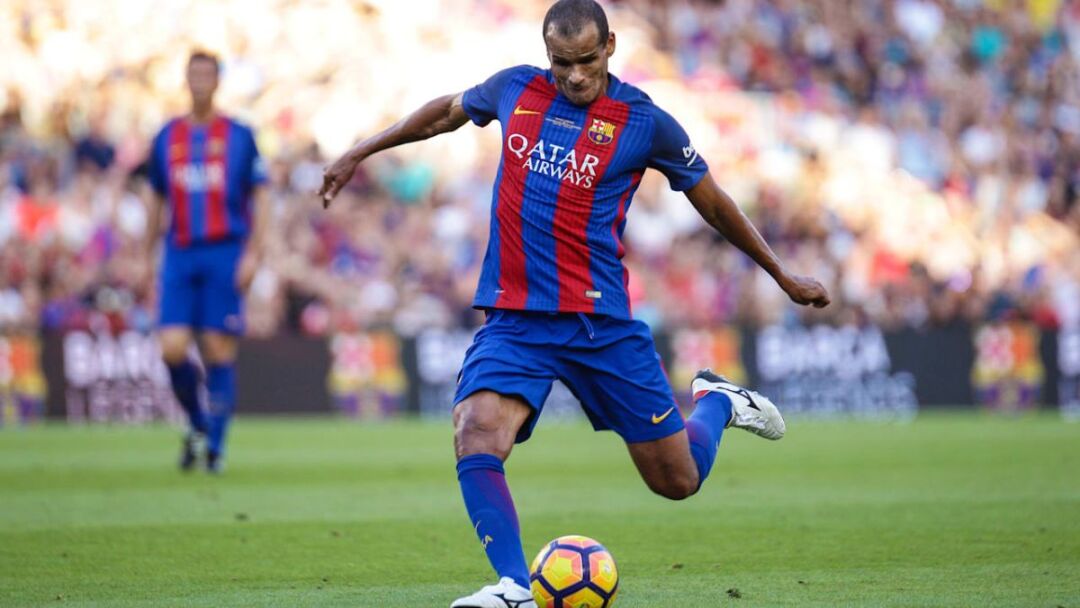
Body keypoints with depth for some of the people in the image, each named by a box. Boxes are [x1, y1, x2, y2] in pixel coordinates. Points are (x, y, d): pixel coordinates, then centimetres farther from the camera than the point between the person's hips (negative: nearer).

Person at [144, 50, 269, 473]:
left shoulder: (240, 136, 4)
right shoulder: (166, 138, 12)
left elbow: (260, 200, 3)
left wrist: (252, 254, -8)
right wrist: (147, 260, 17)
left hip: (225, 254, -2)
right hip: (179, 255, 2)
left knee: (219, 354, -4)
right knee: (173, 350, -10)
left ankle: (215, 445, 4)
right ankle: (197, 424, 15)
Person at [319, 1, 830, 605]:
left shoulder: (644, 121, -4)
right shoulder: (515, 90, 4)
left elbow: (713, 202, 9)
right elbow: (447, 111, 25)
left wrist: (781, 273, 17)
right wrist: (361, 152, 29)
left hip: (601, 322, -2)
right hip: (513, 322, 2)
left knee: (677, 481, 4)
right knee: (476, 437, -27)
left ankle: (717, 401, 37)